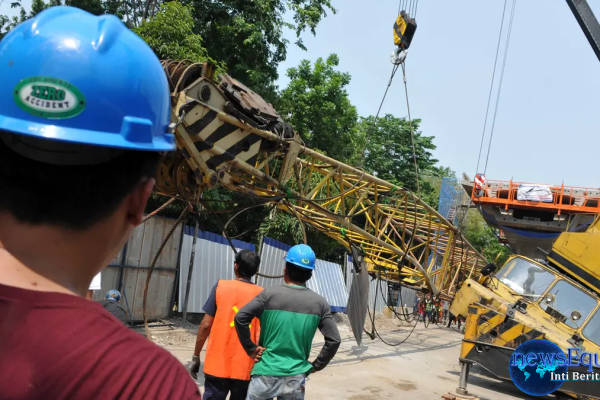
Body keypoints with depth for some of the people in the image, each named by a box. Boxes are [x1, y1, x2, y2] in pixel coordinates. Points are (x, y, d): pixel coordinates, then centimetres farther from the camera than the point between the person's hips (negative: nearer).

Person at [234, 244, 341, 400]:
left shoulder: (270, 294, -6)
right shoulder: (319, 303, 0)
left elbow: (240, 318, -14)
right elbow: (334, 340, -3)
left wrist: (251, 348, -4)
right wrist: (315, 366, 5)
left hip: (266, 374, -1)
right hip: (296, 378, 2)